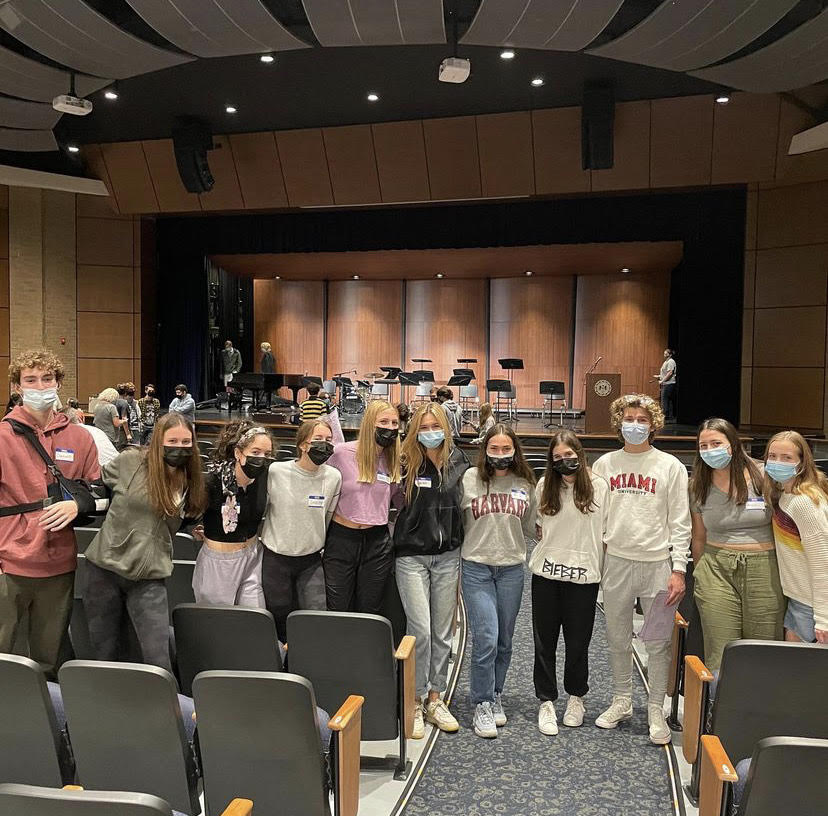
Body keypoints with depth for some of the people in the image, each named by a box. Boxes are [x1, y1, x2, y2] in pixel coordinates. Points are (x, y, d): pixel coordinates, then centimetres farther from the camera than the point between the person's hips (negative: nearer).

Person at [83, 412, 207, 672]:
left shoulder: (190, 481, 3)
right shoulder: (131, 461, -8)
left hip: (149, 576, 1)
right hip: (105, 566, -1)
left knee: (158, 658, -7)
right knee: (104, 653, 13)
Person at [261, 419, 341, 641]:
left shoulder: (333, 477, -5)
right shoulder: (276, 471, -12)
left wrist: (317, 543, 10)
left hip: (312, 559, 2)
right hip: (276, 557, -1)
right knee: (280, 619, 10)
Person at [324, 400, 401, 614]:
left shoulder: (396, 460, 2)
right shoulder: (342, 453, -9)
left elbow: (401, 500, 13)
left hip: (377, 542, 3)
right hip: (341, 538, -2)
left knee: (369, 611, 13)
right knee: (337, 612, 8)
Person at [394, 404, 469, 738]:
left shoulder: (457, 461, 3)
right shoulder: (406, 463, -8)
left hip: (448, 556, 3)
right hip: (411, 556, -3)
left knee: (443, 632, 10)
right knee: (420, 631, -5)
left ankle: (435, 698, 26)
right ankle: (415, 702, 12)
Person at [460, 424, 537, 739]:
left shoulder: (525, 484, 4)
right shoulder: (469, 479, -4)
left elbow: (531, 528, 14)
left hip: (512, 568, 3)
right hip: (476, 568, -3)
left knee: (504, 641, 12)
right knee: (486, 639, -8)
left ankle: (495, 697, 31)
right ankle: (482, 705, 8)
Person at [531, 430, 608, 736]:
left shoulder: (599, 486, -2)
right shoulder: (544, 486, 3)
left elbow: (605, 532, 4)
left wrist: (605, 570, 2)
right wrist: (545, 538, 2)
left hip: (584, 574, -1)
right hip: (546, 572, 2)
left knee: (578, 642, 9)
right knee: (544, 641, 6)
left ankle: (576, 697, 31)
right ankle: (546, 702, 19)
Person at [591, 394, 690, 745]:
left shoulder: (670, 466, 0)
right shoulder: (605, 464, 5)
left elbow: (680, 522, -1)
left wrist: (678, 569, -7)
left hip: (657, 564, -2)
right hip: (616, 562, 2)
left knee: (658, 642, 5)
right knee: (618, 639, 13)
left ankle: (656, 710, 21)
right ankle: (621, 702, 30)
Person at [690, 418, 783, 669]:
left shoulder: (762, 477, -2)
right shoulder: (699, 487, 5)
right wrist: (700, 576, 14)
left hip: (764, 570, -1)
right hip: (717, 569, 1)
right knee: (719, 656, 0)